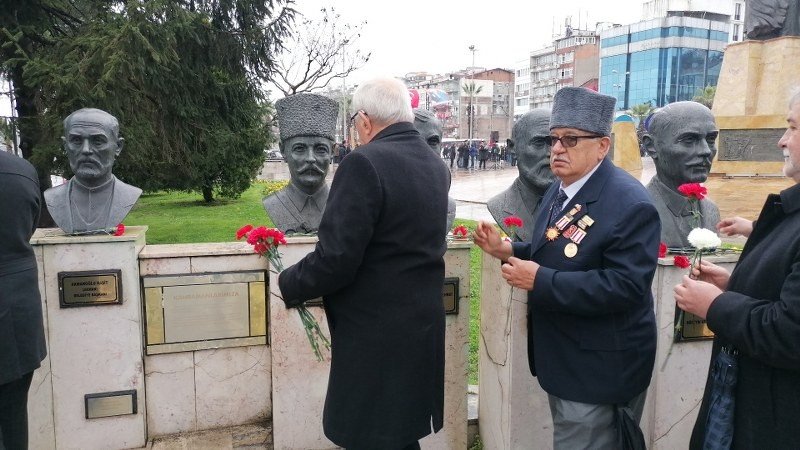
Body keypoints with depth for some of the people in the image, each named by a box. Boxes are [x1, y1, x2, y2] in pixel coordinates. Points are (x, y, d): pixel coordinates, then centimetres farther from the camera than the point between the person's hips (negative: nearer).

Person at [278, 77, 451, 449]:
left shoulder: (364, 163, -19)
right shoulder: (437, 167, 6)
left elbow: (336, 258, -22)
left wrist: (289, 284, -5)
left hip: (376, 334, -8)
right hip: (421, 326, 8)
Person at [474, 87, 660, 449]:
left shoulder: (631, 205, -22)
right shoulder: (560, 190, 7)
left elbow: (625, 286, -29)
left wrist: (539, 281, -29)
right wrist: (507, 250, -2)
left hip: (599, 370, -9)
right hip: (563, 359, 9)